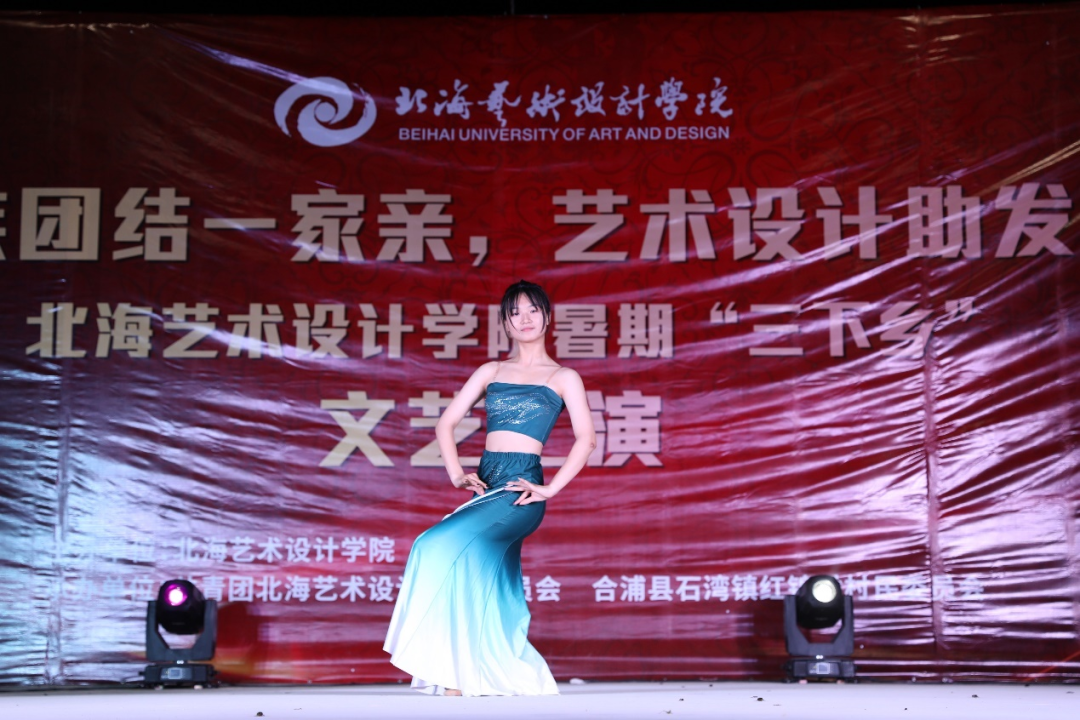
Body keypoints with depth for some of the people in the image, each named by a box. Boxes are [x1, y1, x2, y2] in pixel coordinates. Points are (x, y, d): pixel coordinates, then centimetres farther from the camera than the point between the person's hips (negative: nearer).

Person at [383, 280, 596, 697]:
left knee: (442, 548, -24)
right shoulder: (490, 372, 17)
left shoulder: (563, 378, 7)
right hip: (486, 486, 5)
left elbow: (586, 438, -2)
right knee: (489, 590, 2)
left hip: (521, 489, -5)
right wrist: (456, 473, 2)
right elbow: (446, 423, 16)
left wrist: (551, 488, -10)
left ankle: (454, 679, -18)